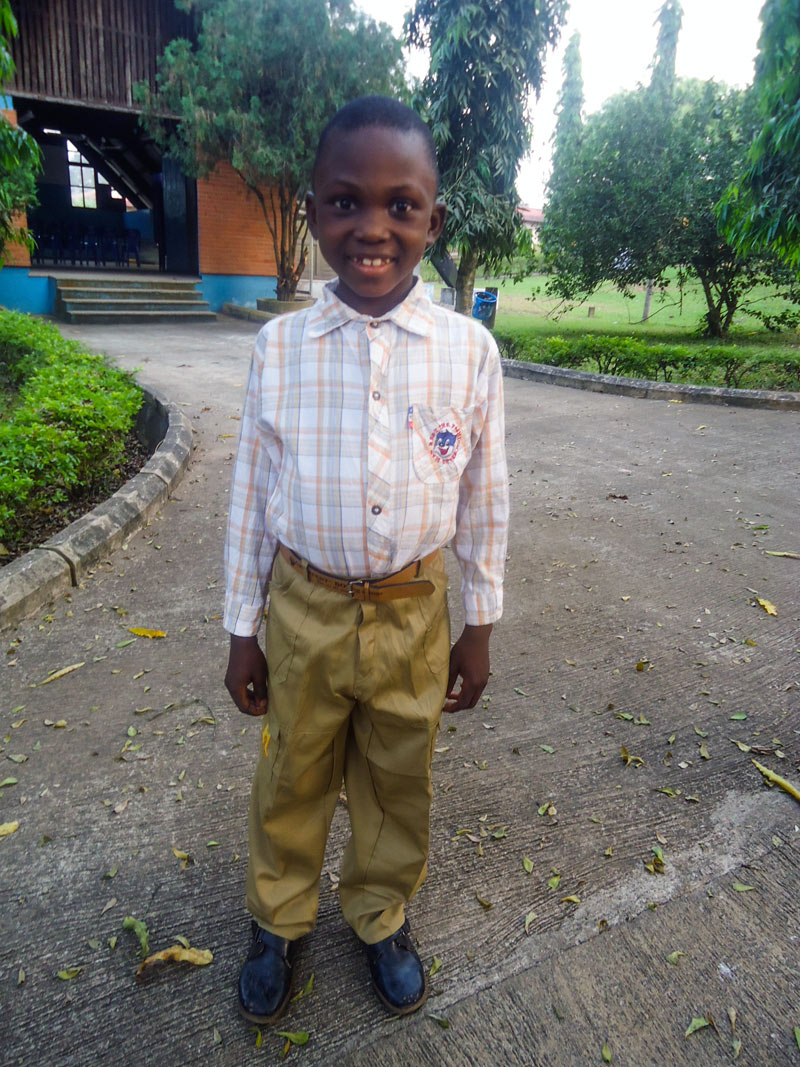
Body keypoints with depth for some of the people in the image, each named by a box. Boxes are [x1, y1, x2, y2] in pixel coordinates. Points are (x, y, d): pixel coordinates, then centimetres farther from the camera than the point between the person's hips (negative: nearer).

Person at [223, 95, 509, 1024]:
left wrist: (478, 624, 5)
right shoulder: (279, 346, -7)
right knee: (292, 779, 19)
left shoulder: (469, 348, -7)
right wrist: (241, 628, 4)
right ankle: (278, 920, 49)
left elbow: (484, 496, 1)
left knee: (397, 782, 19)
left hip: (414, 612, 1)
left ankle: (381, 918, 50)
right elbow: (252, 493, 0)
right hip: (305, 609, 0)